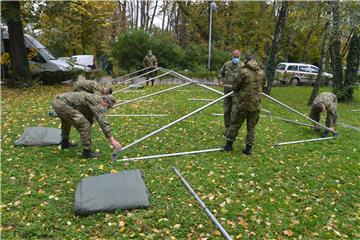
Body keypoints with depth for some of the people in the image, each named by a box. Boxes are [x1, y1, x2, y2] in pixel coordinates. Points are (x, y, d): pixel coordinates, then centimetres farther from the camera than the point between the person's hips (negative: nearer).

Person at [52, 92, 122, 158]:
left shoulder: (93, 100, 20)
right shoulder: (97, 103, -10)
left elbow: (89, 120, 30)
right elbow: (103, 122, -19)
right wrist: (113, 140, -20)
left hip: (57, 101, 11)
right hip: (63, 104, -11)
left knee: (66, 120, 37)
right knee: (84, 125, -11)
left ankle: (65, 143, 53)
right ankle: (87, 151, -1)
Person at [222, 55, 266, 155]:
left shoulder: (243, 72, -12)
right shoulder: (262, 73, 4)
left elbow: (235, 87, -7)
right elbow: (263, 85, 17)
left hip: (242, 103, -4)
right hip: (255, 105, 4)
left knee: (235, 124, 8)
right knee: (251, 127, 13)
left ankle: (229, 144, 17)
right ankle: (249, 148, 16)